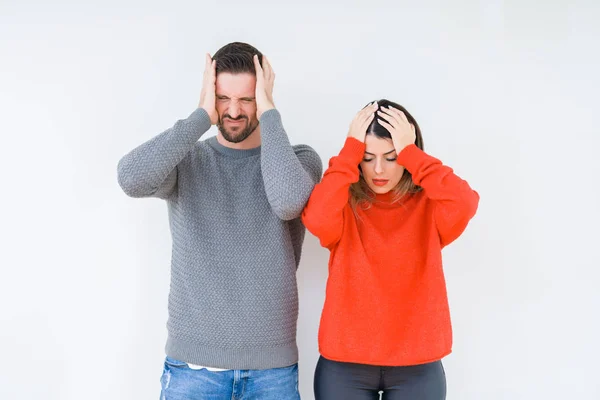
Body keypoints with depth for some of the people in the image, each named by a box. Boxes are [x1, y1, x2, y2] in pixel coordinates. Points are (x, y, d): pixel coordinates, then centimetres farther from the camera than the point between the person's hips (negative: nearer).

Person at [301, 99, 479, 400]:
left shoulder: (428, 205, -2)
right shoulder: (345, 204, -3)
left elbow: (464, 205, -23)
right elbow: (316, 217, -26)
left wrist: (411, 152, -17)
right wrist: (351, 149, -18)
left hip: (416, 367, 1)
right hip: (344, 364, 0)